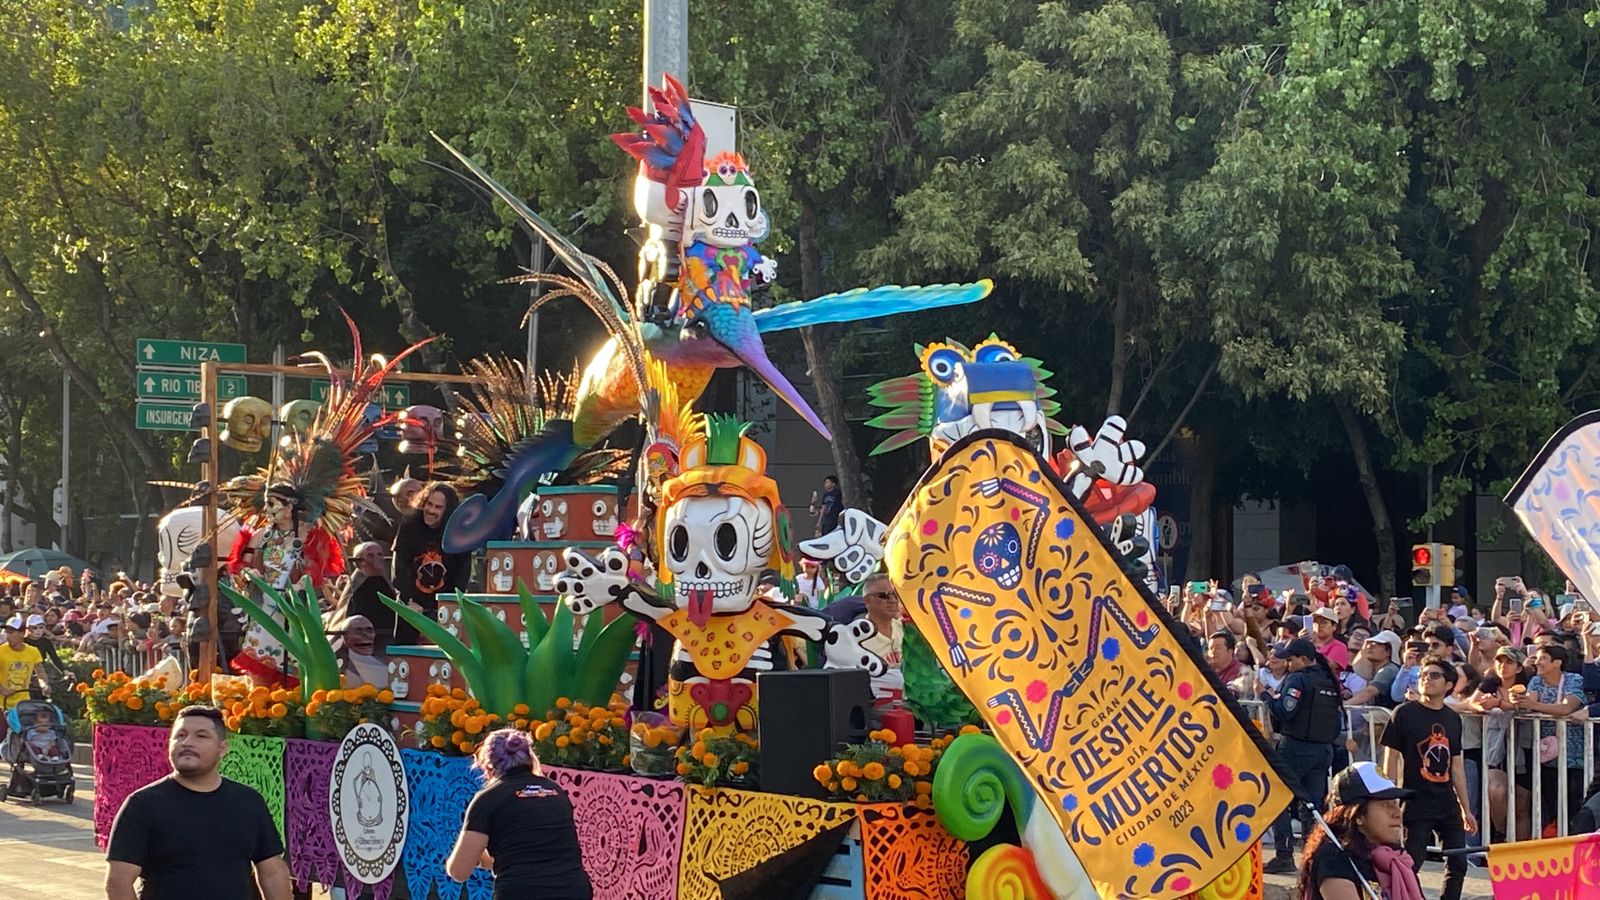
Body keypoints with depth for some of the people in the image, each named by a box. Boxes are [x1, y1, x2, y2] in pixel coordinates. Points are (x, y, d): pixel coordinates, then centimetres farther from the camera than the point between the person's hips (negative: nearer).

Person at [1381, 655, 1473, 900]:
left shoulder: (1453, 719, 10)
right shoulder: (1405, 713, -5)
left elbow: (1456, 764, 16)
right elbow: (1391, 758, -4)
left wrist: (1466, 809, 15)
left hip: (1448, 805, 5)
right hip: (1416, 804, -5)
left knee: (1457, 864, 6)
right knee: (1409, 866, -4)